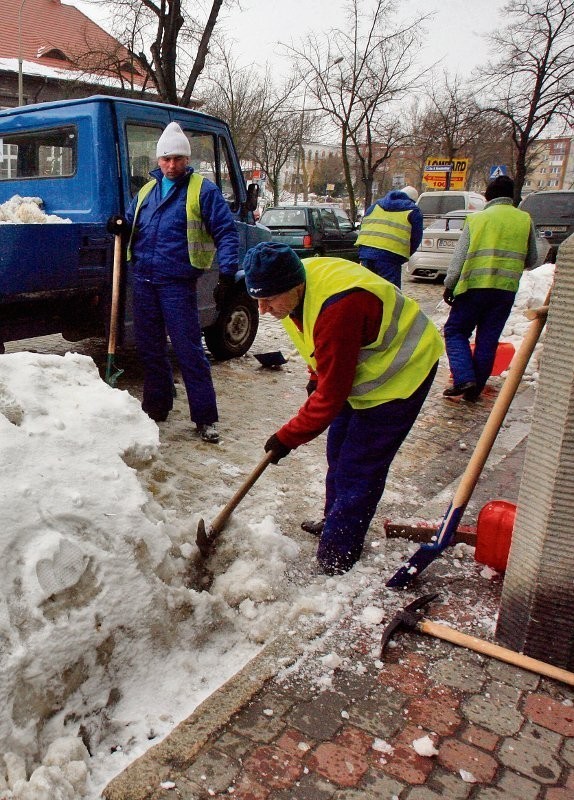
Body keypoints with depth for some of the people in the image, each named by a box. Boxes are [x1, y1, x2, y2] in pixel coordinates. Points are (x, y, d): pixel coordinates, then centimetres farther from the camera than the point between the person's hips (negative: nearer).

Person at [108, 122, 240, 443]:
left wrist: (227, 273, -18)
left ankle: (206, 417, 2)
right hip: (143, 280, 6)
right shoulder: (147, 190, 16)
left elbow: (226, 232, -6)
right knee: (150, 348, 12)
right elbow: (134, 225, 27)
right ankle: (156, 406, 27)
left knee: (189, 350, -6)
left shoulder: (203, 190, -2)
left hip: (178, 283, -6)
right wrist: (121, 224, 2)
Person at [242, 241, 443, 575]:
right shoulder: (301, 285, -9)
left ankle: (335, 558, 4)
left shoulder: (336, 310, -39)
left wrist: (287, 438, -21)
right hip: (363, 367, 10)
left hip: (402, 372, -10)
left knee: (358, 469, -9)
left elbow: (331, 395, -30)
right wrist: (317, 379, 3)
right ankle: (336, 523, 35)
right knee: (339, 448, 17)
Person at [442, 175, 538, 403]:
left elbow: (459, 255, -2)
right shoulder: (525, 219, 9)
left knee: (455, 332, 9)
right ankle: (474, 390, 13)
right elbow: (531, 260, 14)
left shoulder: (477, 218, 3)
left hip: (474, 286, -2)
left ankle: (464, 378, -8)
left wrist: (449, 285, 2)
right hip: (506, 289, 3)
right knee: (488, 341, 9)